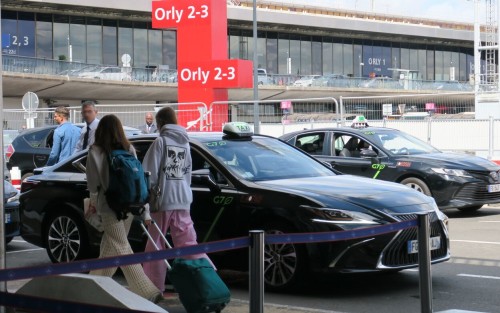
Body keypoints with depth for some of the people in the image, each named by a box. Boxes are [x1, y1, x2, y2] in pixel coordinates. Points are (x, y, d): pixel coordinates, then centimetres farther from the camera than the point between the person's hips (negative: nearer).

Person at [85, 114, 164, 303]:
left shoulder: (96, 151, -7)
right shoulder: (129, 150, 5)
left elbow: (93, 181, -3)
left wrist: (93, 202, 14)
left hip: (110, 205, -6)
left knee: (121, 249, -6)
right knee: (110, 245, 20)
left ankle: (147, 291, -14)